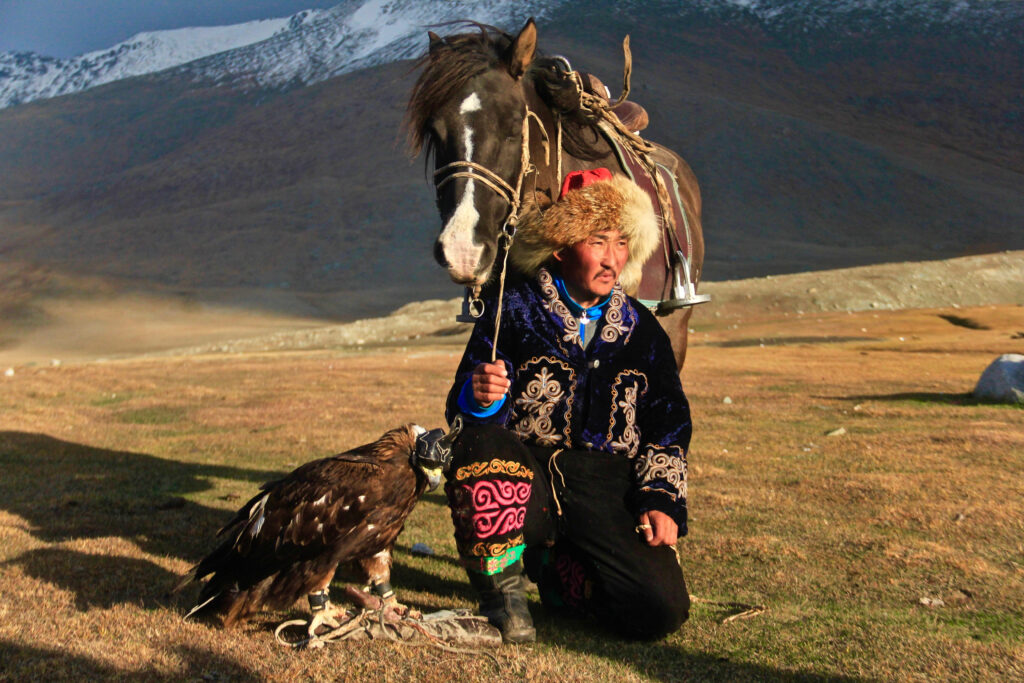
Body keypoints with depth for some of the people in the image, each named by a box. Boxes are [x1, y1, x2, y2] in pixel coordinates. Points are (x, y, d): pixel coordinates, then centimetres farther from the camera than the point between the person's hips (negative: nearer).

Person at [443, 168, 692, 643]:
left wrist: (662, 499, 2)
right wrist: (479, 400, -26)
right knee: (481, 443, -36)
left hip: (608, 492, 3)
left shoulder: (641, 328, 12)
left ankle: (552, 567, 15)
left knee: (662, 610, -17)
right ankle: (500, 590, -10)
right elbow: (462, 411, -1)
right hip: (525, 479, -2)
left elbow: (669, 424, 16)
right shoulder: (512, 311, 2)